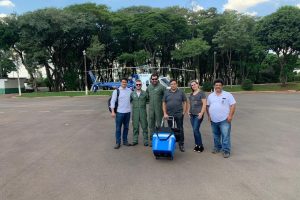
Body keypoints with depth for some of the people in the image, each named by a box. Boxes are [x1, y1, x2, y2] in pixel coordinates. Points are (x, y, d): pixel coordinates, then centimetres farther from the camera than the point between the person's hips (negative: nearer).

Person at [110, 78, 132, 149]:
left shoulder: (129, 90, 6)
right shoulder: (116, 91, -4)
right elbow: (112, 101, -6)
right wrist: (113, 111, -11)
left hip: (127, 112, 4)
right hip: (119, 112, -4)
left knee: (126, 127, 12)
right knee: (118, 128, 2)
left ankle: (125, 141, 25)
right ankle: (118, 143, 11)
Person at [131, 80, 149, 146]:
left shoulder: (144, 93, 4)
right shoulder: (132, 93, 7)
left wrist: (144, 103, -2)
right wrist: (134, 103, 3)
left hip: (143, 112, -1)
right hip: (135, 112, 1)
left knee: (144, 126, 2)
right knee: (135, 127, 6)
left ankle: (145, 141, 12)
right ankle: (135, 140, 17)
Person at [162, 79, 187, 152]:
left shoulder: (181, 92, 3)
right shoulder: (166, 93, 6)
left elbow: (184, 102, 5)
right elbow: (164, 103, 5)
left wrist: (184, 112, -3)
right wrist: (165, 113, -2)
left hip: (179, 114, -1)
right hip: (169, 115, 1)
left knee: (180, 130, 3)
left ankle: (181, 145, 14)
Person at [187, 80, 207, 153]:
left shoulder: (201, 93, -4)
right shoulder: (191, 94, 15)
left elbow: (204, 104, -9)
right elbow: (189, 104, 22)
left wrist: (201, 113, -15)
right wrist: (188, 111, 11)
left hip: (198, 115, -6)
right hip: (192, 115, 6)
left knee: (196, 130, -9)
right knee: (195, 130, 8)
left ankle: (200, 146, 4)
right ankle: (197, 145, 18)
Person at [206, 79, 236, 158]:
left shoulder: (227, 95, -2)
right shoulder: (210, 96, 12)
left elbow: (233, 105, -5)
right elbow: (208, 106, 18)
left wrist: (230, 116, -14)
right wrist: (209, 116, 10)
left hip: (224, 120, -4)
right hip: (213, 120, 5)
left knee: (225, 136, -6)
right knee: (216, 135, 15)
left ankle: (226, 151, 3)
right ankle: (217, 147, 31)